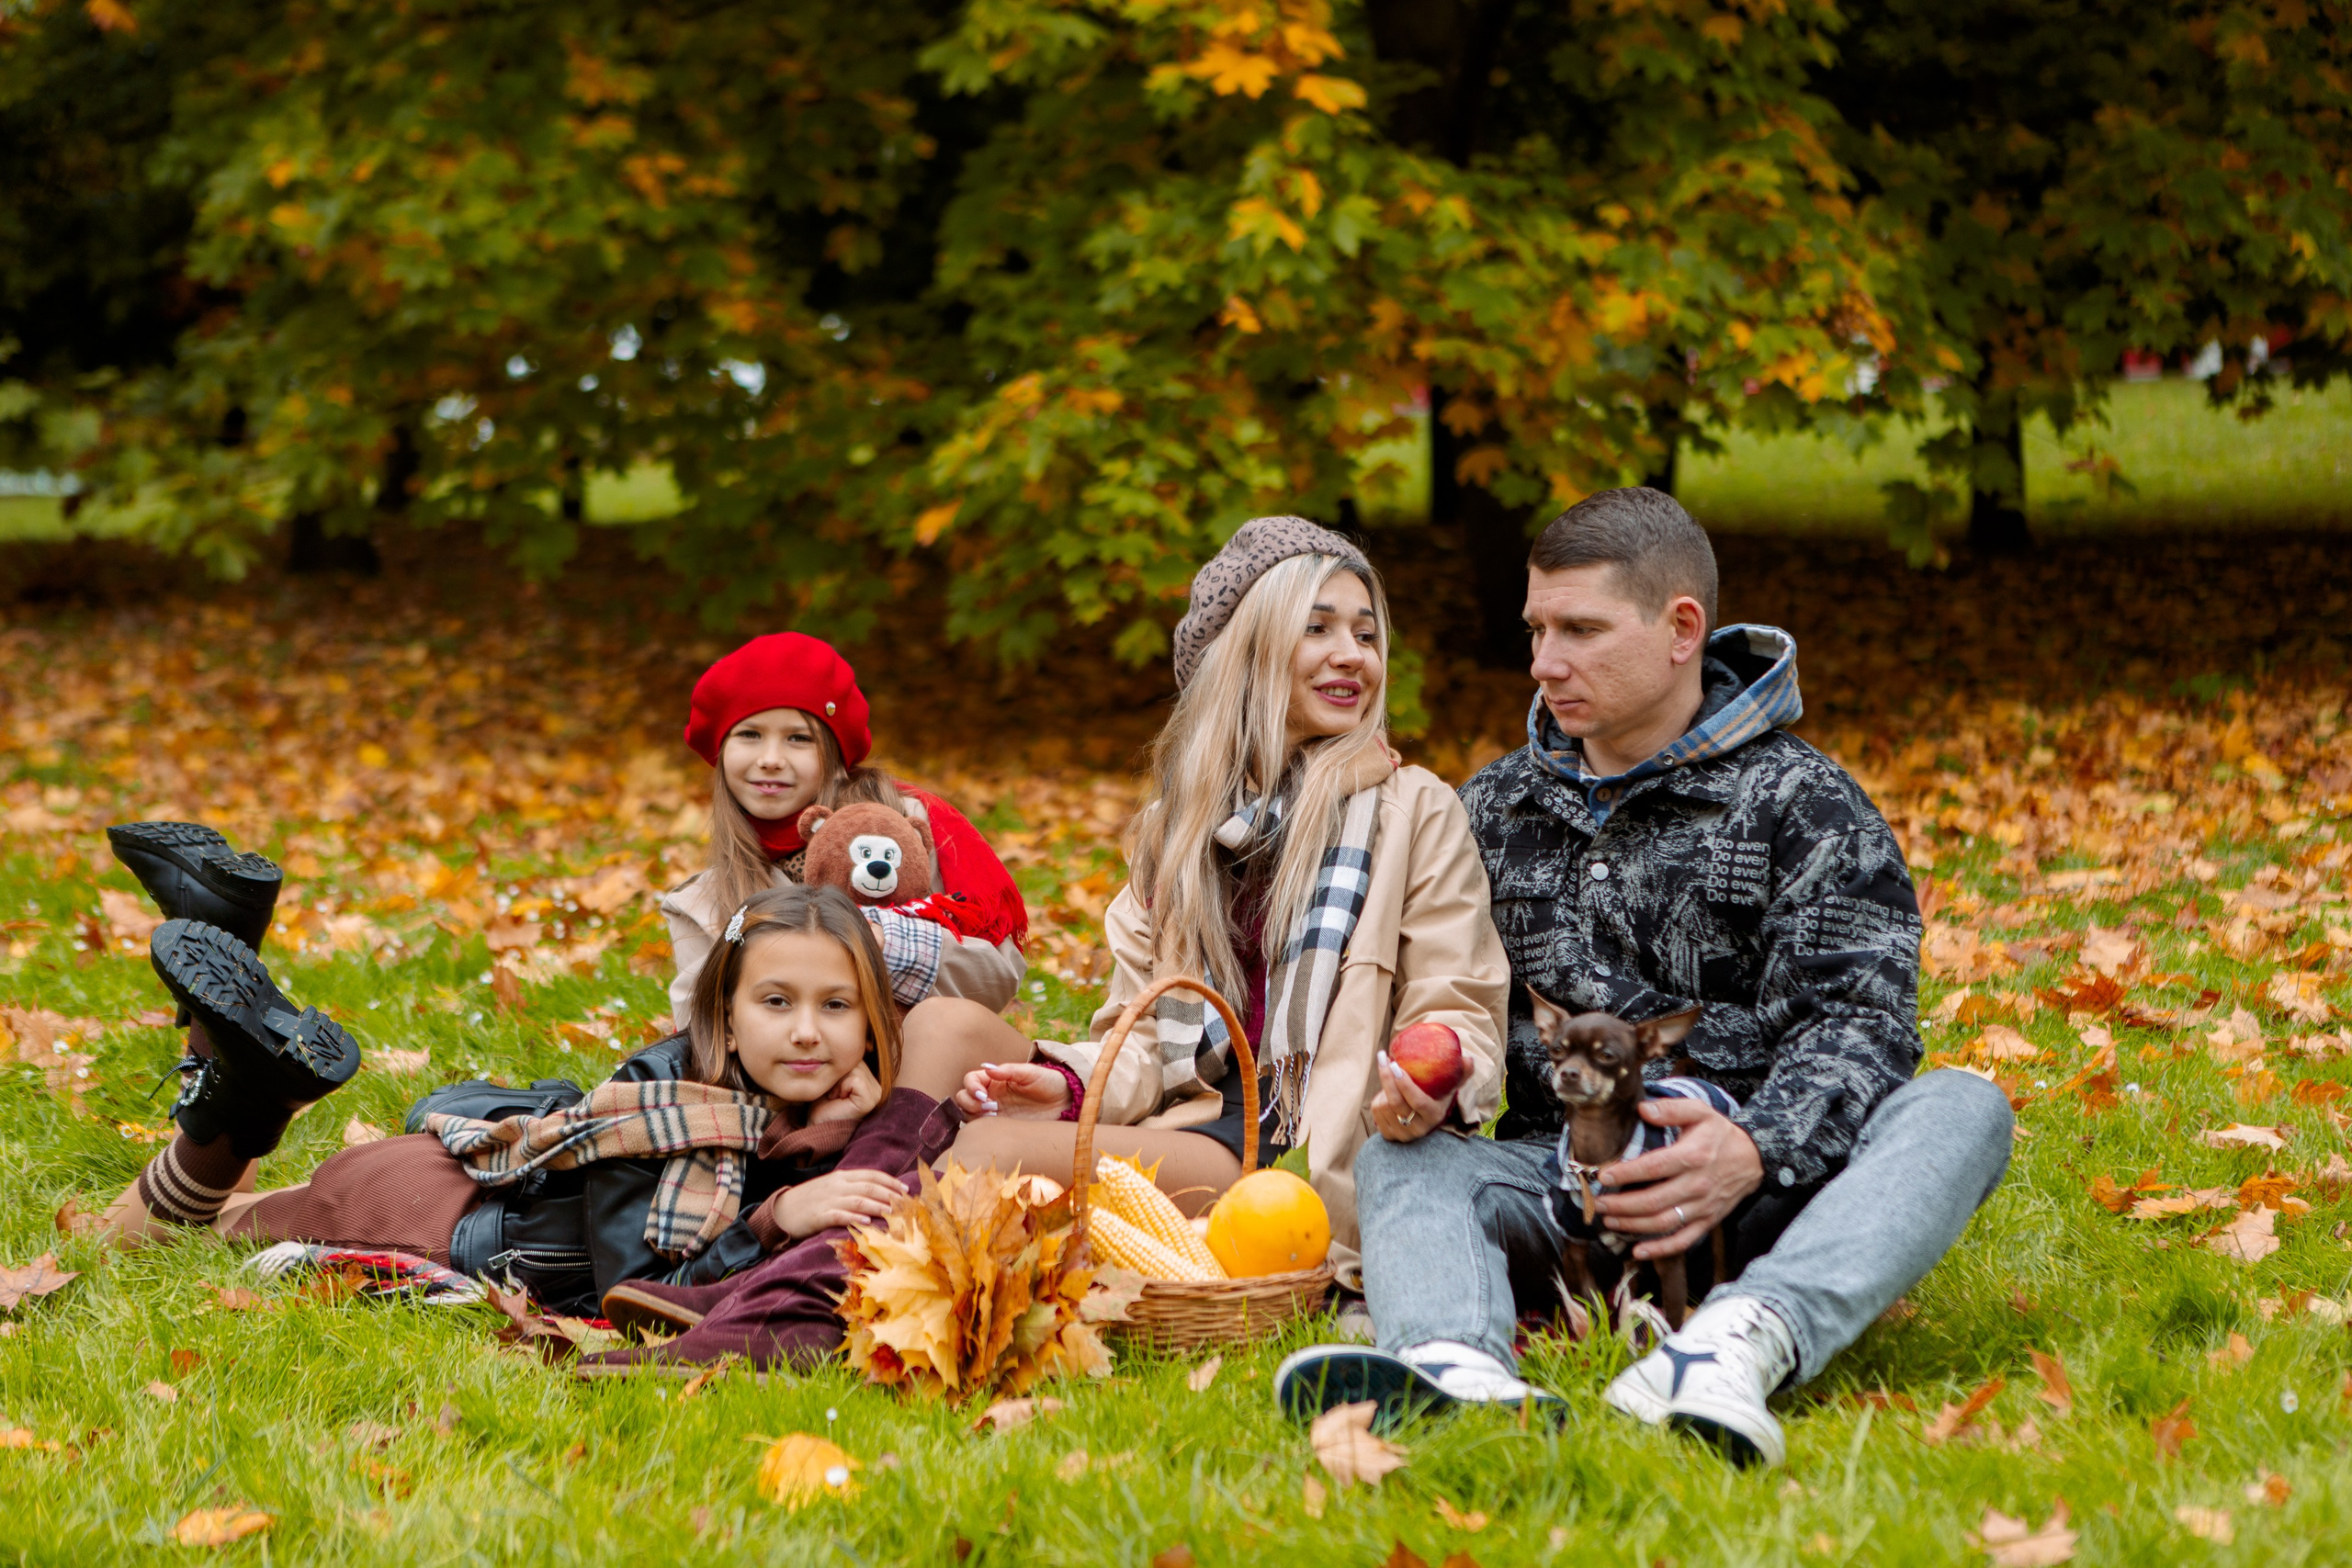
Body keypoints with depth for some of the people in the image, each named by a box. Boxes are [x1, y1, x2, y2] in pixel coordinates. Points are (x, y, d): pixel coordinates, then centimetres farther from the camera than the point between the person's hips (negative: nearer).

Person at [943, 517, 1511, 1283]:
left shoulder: (1416, 811, 5)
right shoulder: (1175, 824, 20)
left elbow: (1456, 1013, 1)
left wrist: (1431, 1093, -24)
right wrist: (1069, 1087, -5)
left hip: (1310, 1156, -5)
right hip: (1197, 1123, 5)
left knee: (994, 1151, -27)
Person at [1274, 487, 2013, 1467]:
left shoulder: (1804, 806, 3)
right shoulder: (1494, 807, 18)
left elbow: (1856, 1025, -8)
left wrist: (1752, 1152, -29)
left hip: (1766, 1180, -3)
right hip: (1557, 1174, 3)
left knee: (1960, 1108, -29)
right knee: (1398, 1156, -24)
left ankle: (1746, 1340, -57)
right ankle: (1458, 1363, -59)